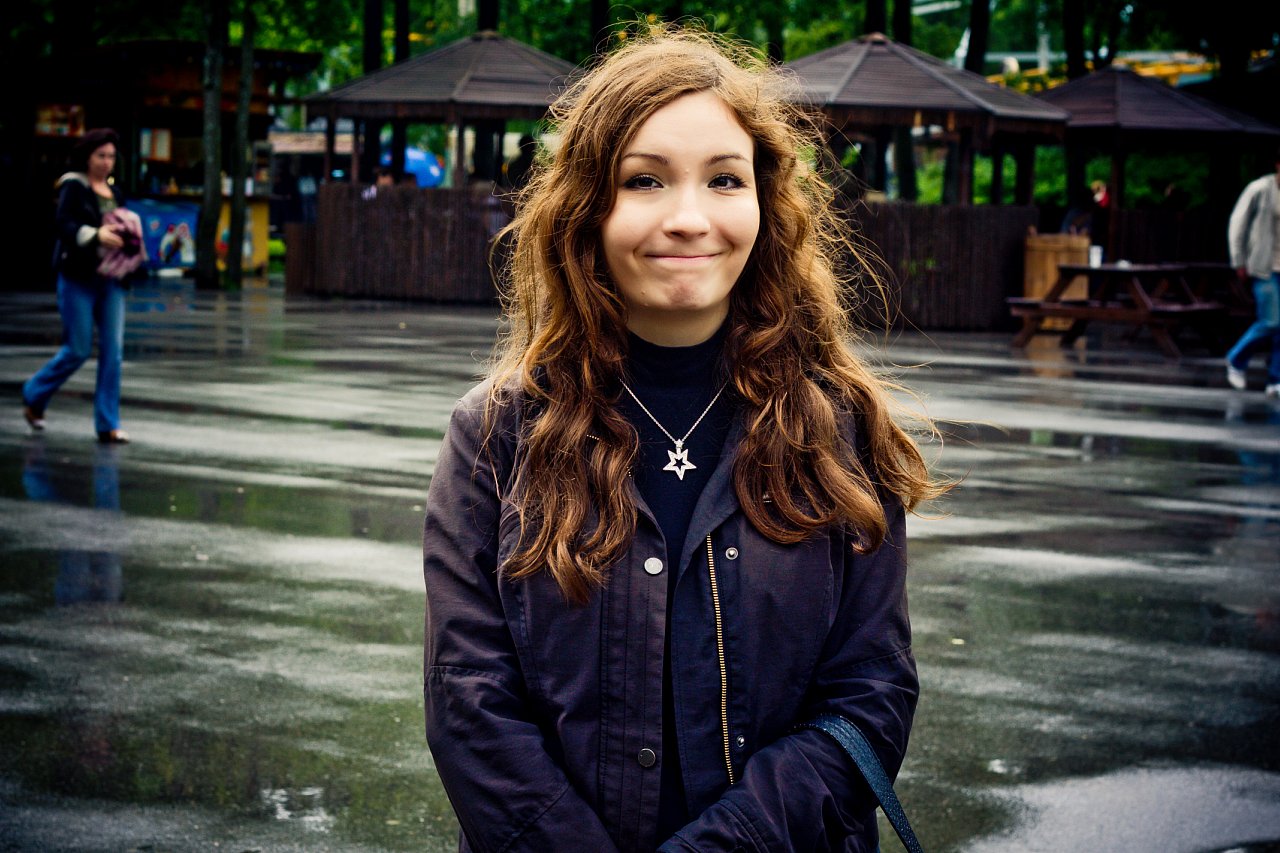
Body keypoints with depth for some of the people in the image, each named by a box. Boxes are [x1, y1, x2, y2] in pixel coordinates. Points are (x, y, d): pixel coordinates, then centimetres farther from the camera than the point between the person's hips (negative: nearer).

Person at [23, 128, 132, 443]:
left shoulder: (114, 192, 13)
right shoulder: (73, 186, -5)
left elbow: (124, 228, 18)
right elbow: (62, 224, -17)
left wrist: (129, 236, -5)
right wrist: (96, 234, -30)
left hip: (110, 278, 6)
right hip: (78, 278, -6)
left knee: (113, 350, -1)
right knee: (78, 350, -2)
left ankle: (108, 425, 4)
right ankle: (33, 396, 24)